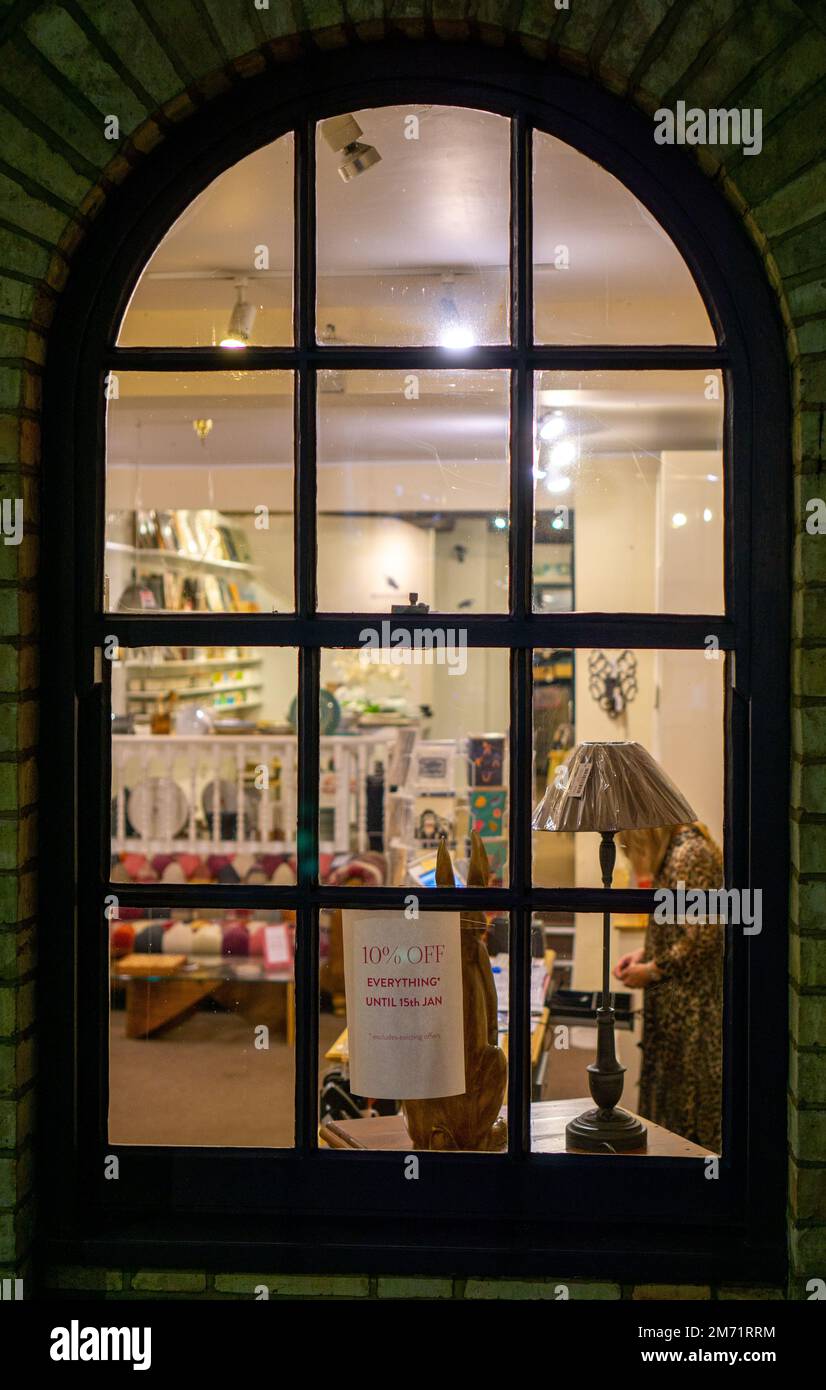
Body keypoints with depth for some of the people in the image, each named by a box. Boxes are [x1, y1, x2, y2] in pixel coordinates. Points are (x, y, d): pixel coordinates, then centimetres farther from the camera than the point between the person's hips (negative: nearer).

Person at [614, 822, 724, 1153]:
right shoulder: (677, 849, 11)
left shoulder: (688, 854, -19)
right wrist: (645, 953, 9)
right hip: (677, 1005, 10)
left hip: (692, 1010, -10)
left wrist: (651, 970, -13)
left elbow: (700, 939, -23)